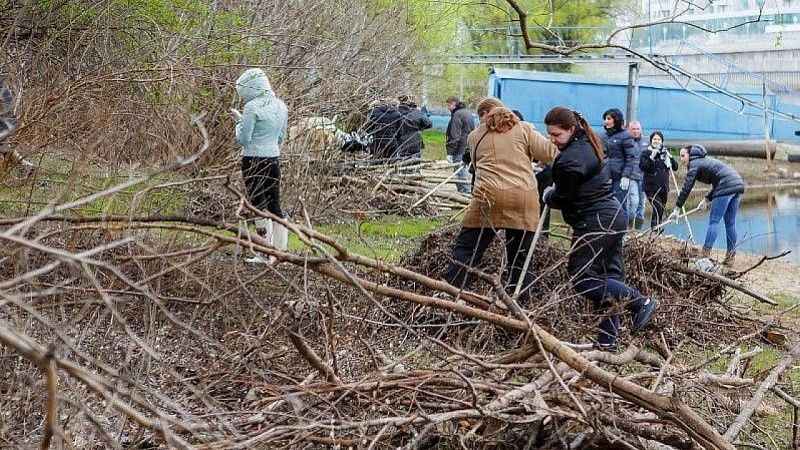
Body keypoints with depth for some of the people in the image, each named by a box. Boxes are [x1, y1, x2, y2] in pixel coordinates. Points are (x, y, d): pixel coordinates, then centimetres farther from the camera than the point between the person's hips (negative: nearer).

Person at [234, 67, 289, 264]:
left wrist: (239, 124, 4)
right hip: (274, 158, 7)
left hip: (254, 160, -7)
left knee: (259, 206, -1)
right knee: (275, 206, 11)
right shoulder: (281, 106, 8)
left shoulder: (252, 107, -14)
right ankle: (280, 252, 15)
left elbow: (244, 139, -13)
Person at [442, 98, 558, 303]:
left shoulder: (475, 136, 14)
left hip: (489, 197, 0)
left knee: (466, 249, 6)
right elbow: (551, 153, 3)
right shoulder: (524, 129, 9)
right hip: (524, 200, 1)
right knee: (520, 258, 9)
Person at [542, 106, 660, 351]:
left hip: (596, 223, -11)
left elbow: (562, 199, -10)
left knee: (582, 279, -8)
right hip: (613, 216, 11)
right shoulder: (588, 145, 14)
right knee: (609, 275, 10)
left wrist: (547, 195, 9)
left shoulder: (571, 160, -18)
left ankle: (641, 302, -11)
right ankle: (608, 339, 14)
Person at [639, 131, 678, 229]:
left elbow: (675, 167, 9)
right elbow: (642, 166, -15)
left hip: (664, 187, 5)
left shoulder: (665, 153, 12)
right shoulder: (646, 153, 0)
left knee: (662, 209, 9)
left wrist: (670, 157, -7)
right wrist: (652, 157, -20)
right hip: (651, 187, -5)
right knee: (657, 208, -19)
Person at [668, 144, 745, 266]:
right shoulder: (705, 160, 27)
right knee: (730, 223, 11)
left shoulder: (694, 164, 1)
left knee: (714, 221, -7)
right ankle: (731, 257, 13)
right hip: (738, 183, 9)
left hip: (726, 187, -9)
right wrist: (707, 199, 24)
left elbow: (686, 188, -4)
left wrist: (677, 209, -2)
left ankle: (705, 254, -13)